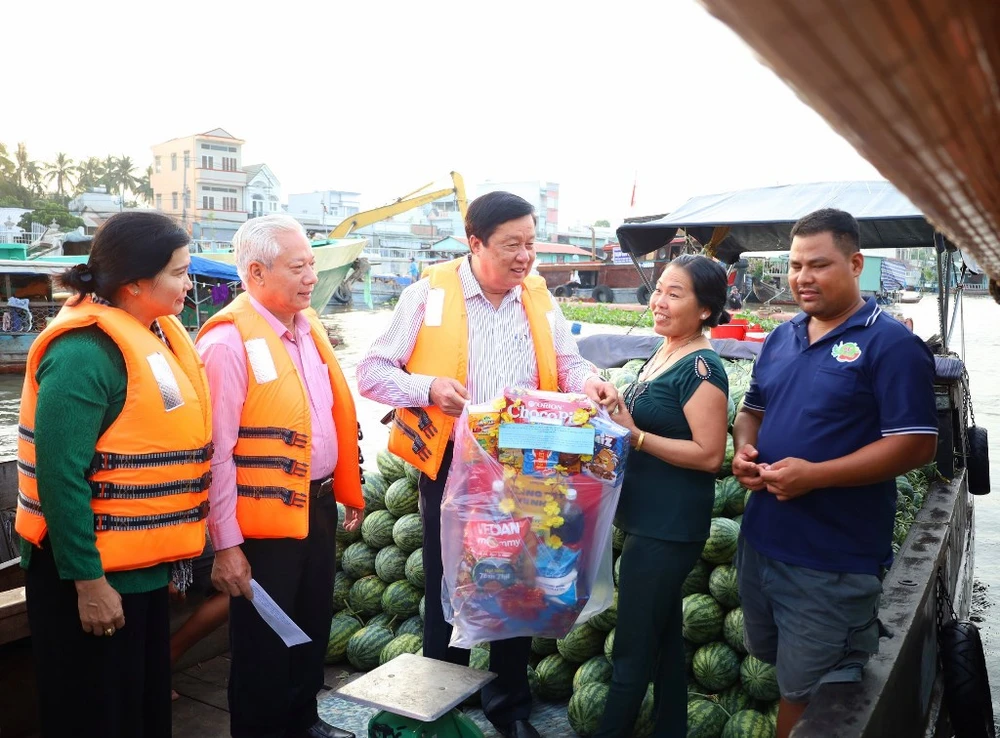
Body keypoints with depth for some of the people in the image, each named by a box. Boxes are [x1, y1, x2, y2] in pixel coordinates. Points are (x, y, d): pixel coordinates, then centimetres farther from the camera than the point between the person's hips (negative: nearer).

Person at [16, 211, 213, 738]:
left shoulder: (156, 333, 6)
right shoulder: (85, 351, -22)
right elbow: (62, 475, -24)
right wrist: (88, 581, -21)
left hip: (144, 563, 8)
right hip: (93, 573, -8)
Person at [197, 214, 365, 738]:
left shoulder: (308, 326, 7)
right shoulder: (228, 341, -18)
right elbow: (217, 451, -19)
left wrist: (348, 491, 13)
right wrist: (226, 545, -17)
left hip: (318, 505, 8)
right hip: (265, 519, -8)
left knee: (313, 629, 23)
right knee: (264, 643, 11)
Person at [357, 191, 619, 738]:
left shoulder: (538, 297, 3)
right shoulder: (428, 295, -9)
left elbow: (566, 364, 11)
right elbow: (372, 371, -7)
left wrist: (587, 383, -12)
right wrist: (428, 389, -25)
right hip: (451, 465, -3)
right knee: (448, 587, 11)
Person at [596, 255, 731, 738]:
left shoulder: (701, 368, -18)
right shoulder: (662, 353, 9)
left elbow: (709, 454, -22)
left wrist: (634, 435, -23)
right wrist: (614, 410, 4)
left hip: (670, 526, -9)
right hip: (648, 518, 9)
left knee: (633, 649, 4)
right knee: (662, 634, 22)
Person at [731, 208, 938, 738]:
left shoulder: (892, 344, -13)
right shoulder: (781, 338, 9)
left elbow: (917, 444, -18)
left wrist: (813, 475, -25)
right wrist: (744, 450, -5)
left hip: (832, 560, -7)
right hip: (761, 539, 7)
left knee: (806, 694, 7)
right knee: (779, 666, 25)